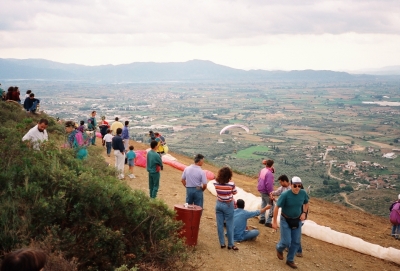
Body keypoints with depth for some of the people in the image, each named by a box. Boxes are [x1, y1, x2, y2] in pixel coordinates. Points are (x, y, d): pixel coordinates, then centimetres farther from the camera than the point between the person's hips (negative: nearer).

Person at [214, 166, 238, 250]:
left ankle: (222, 243, 18)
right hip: (228, 205, -3)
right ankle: (231, 244, 16)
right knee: (229, 225, 8)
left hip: (219, 204, 3)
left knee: (220, 224, 11)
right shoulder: (231, 183, -20)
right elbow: (234, 193, -4)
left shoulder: (216, 182, -11)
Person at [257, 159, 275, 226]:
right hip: (266, 192, -9)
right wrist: (271, 194, -20)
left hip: (261, 190, 9)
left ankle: (262, 219, 30)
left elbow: (260, 179, 13)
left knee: (263, 204, 23)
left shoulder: (262, 170, 3)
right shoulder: (269, 173, -25)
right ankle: (268, 222, -2)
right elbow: (269, 185, -26)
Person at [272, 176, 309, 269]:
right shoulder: (285, 195, -27)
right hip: (286, 220, -4)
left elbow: (306, 203, 8)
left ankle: (290, 260, 28)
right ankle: (279, 248, 33)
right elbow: (277, 208, -18)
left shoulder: (303, 193, -15)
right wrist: (274, 222, -14)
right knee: (286, 242, -4)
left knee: (296, 242, 8)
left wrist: (304, 213, -7)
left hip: (297, 220, 4)